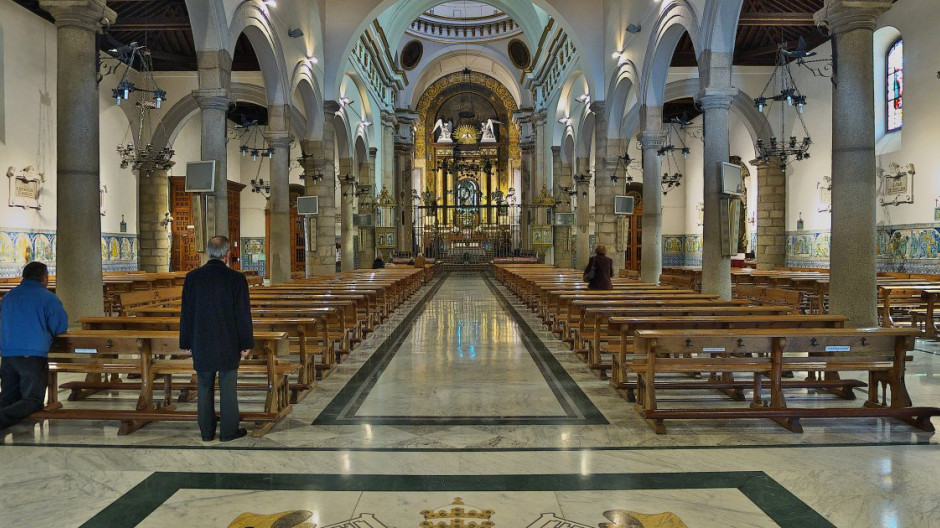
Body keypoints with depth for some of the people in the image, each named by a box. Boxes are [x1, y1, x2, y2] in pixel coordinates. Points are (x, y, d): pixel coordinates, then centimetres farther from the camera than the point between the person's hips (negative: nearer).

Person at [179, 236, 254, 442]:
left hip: (201, 345, 3)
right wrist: (246, 344, 0)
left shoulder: (192, 277, -2)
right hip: (228, 345, -3)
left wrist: (187, 343, 11)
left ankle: (207, 432, 21)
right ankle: (228, 431, 13)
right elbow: (243, 314, -9)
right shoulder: (236, 279, -11)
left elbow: (186, 313, 3)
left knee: (204, 388, 12)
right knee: (228, 388, 6)